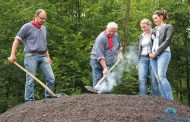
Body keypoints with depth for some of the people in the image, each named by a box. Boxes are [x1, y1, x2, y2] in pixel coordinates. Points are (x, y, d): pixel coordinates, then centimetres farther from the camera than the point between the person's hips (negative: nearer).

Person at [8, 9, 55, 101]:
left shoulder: (44, 28, 18)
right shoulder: (27, 27, -2)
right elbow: (17, 41, -2)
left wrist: (48, 57, 20)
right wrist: (13, 54, -10)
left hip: (43, 57, 6)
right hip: (31, 56, -6)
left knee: (51, 78, -1)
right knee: (30, 80, -5)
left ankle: (49, 98, 10)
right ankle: (29, 101, 0)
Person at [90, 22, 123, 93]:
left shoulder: (116, 35, 5)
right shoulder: (101, 38, -18)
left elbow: (119, 46, 26)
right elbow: (100, 55, -22)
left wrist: (120, 53, 6)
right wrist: (105, 68, -26)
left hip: (109, 63, 6)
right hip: (98, 62, -6)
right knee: (98, 82, -9)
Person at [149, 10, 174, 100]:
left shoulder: (168, 27, 7)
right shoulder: (154, 30, 24)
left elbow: (167, 41, -5)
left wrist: (157, 52, -12)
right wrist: (151, 52, 0)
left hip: (163, 53, -6)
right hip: (153, 56, 6)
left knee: (161, 76, -23)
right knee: (158, 79, -2)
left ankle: (170, 100, -24)